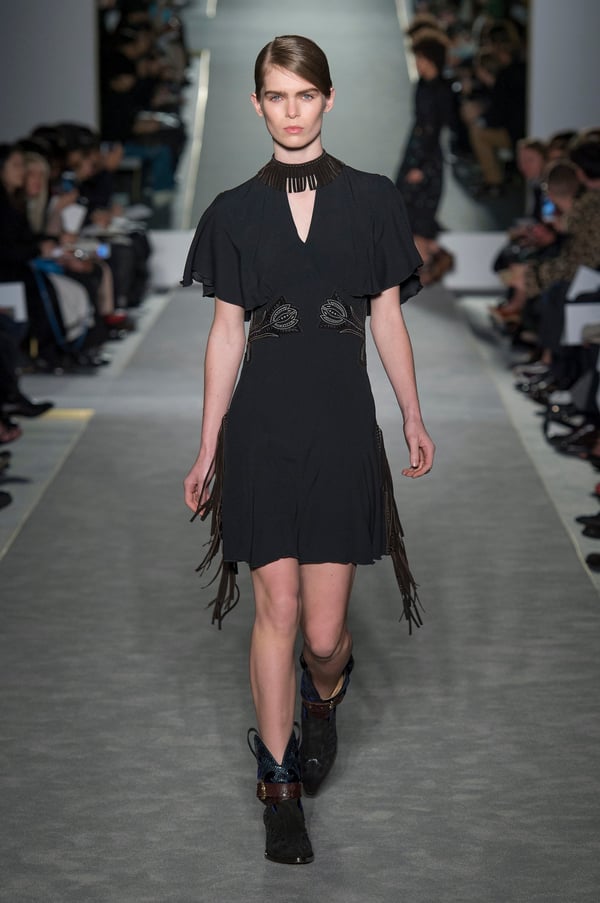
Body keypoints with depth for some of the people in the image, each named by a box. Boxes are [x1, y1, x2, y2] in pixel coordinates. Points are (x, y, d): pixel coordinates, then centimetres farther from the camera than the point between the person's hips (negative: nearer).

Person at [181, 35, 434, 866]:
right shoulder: (236, 211, 5)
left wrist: (414, 417, 13)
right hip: (263, 424, 0)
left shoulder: (372, 200, 4)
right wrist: (208, 450, 7)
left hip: (342, 423, 0)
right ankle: (280, 786, 14)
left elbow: (387, 318, 10)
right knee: (278, 611, 0)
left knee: (323, 631, 0)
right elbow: (226, 335, 7)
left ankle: (324, 699, 37)